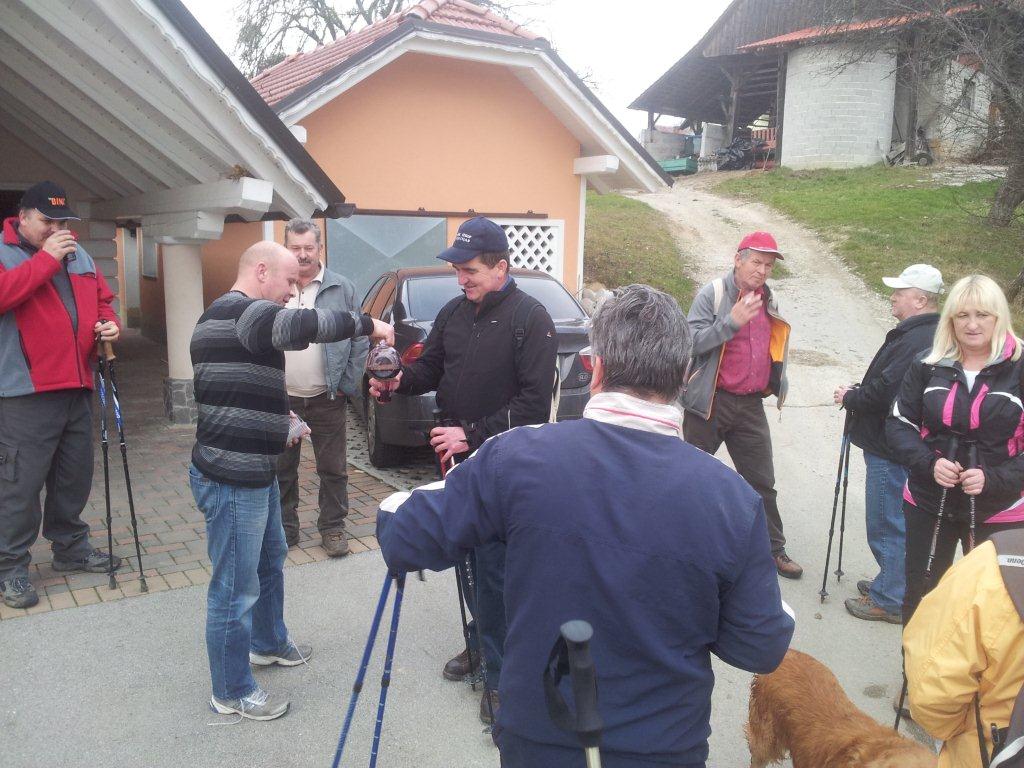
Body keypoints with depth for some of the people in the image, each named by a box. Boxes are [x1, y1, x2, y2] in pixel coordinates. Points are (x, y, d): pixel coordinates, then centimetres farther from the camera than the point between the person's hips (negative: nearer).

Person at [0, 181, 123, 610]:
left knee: (75, 475, 16)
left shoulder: (78, 255, 16)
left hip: (77, 386, 7)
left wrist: (109, 324, 2)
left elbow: (102, 298, 23)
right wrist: (45, 259, -19)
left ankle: (71, 547, 31)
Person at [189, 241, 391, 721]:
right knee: (236, 588, 2)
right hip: (232, 479, -11)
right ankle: (232, 692, 17)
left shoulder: (229, 316, 17)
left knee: (271, 559, 26)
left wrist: (277, 422, 19)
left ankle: (268, 643, 46)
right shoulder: (241, 313, -18)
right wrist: (366, 324, -22)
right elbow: (304, 326, -35)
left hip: (253, 471, 11)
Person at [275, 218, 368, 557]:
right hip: (282, 399, 2)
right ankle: (284, 528, 28)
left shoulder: (342, 289, -1)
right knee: (281, 470, 13)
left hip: (327, 400, -1)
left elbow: (360, 342, 1)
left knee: (332, 469, 8)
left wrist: (347, 386, -4)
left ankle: (332, 528, 24)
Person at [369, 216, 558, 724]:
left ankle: (500, 674, 10)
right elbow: (431, 367, 16)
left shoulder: (529, 318, -12)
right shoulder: (453, 312, 9)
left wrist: (473, 435, -20)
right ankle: (480, 642, 36)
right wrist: (400, 380, -7)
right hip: (458, 457, 7)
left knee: (494, 566, -4)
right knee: (466, 555, 16)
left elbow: (534, 400, -17)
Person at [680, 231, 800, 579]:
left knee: (762, 482, 10)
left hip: (751, 405, 6)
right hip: (712, 402, -5)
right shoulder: (713, 293, -8)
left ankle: (774, 549, 21)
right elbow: (692, 342, -17)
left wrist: (774, 384, 18)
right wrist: (732, 321, -26)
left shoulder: (768, 301, 13)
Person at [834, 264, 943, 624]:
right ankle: (892, 583, 35)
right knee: (896, 523, 21)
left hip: (892, 450, -11)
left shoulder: (917, 342, -23)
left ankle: (890, 600, 12)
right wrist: (856, 394, 7)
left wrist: (850, 398, -11)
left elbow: (885, 391, -27)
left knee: (887, 525, 1)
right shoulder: (926, 334, 11)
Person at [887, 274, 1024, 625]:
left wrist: (995, 478, -21)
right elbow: (898, 424, 2)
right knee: (919, 596, 17)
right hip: (928, 504, 3)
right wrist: (928, 463, -15)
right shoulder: (928, 366, -1)